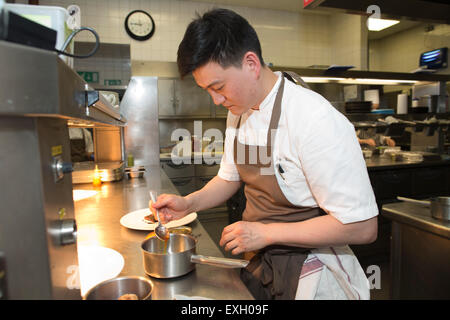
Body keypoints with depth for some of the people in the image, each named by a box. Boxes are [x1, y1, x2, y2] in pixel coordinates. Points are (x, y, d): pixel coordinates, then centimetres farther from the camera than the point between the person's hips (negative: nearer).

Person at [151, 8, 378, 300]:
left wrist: (266, 233, -24)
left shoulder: (318, 121, -28)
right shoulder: (239, 110, -2)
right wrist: (189, 203, -6)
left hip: (305, 272, -6)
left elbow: (362, 227, -24)